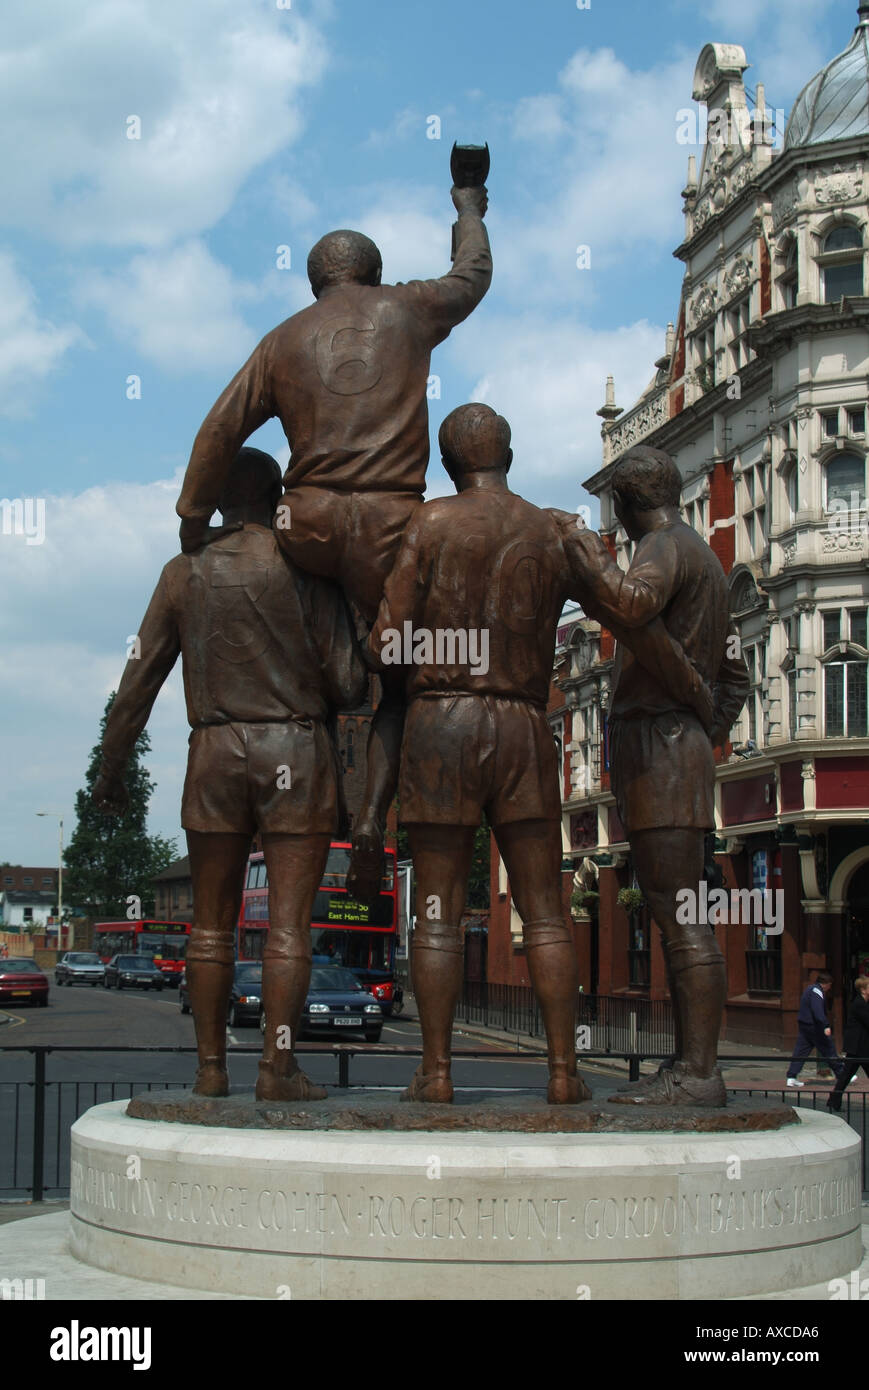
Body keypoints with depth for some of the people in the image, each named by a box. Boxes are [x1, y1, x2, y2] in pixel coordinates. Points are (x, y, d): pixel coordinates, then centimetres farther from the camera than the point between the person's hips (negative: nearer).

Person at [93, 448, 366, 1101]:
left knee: (212, 921, 9)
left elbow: (139, 681, 8)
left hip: (216, 750, 2)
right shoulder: (304, 568, -1)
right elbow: (348, 684, -6)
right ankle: (279, 1065, -5)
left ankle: (211, 1067, 10)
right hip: (298, 750, -2)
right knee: (289, 921, -1)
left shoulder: (184, 573, 7)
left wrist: (111, 769, 17)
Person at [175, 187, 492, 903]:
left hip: (312, 523, 2)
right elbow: (474, 275, 33)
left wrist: (194, 520, 13)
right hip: (392, 522, -2)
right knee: (399, 681, 8)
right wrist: (469, 210, 51)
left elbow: (221, 429, 9)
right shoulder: (406, 309, 14)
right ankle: (373, 815, -6)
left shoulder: (285, 339, 16)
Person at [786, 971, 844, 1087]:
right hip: (814, 1026, -9)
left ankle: (791, 1077, -2)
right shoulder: (817, 991, -15)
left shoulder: (809, 989, 16)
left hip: (803, 1025, 9)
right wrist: (826, 1026, -36)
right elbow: (818, 1010, -28)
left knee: (800, 1051, 5)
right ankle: (842, 1075, 12)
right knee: (829, 1049, 2)